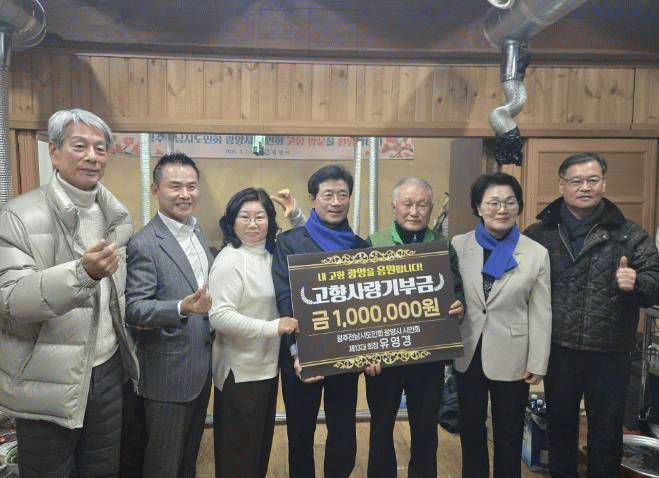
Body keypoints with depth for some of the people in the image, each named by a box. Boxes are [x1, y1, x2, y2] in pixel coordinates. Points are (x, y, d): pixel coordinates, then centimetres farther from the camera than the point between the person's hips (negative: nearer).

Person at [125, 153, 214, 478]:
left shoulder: (197, 232, 7)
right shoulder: (144, 244, -18)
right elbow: (134, 309, -22)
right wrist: (182, 307, -35)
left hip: (203, 366, 7)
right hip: (168, 372, -7)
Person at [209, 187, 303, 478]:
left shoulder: (272, 254, 4)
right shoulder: (229, 260, -18)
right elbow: (219, 316, -24)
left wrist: (294, 213, 2)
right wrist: (273, 327, -26)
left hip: (268, 365, 8)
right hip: (239, 371, -7)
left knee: (262, 444, 23)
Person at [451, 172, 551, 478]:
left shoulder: (537, 253, -7)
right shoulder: (459, 245, -4)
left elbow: (541, 313, -4)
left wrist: (537, 364, -4)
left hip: (512, 358, -1)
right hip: (468, 354, 2)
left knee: (509, 433, 16)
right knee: (470, 428, 19)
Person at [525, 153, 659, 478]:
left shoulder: (629, 236, 0)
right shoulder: (540, 234, 2)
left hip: (610, 354, -1)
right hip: (558, 351, 1)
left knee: (607, 432, 14)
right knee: (560, 426, 18)